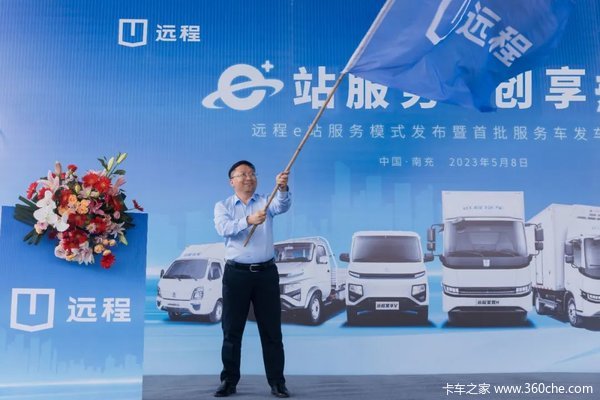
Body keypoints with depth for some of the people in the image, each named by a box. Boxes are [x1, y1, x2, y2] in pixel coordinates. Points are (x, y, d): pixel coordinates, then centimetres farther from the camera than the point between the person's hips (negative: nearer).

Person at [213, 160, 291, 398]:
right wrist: (248, 221, -33)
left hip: (266, 272, 0)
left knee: (271, 330, 4)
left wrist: (283, 188, -38)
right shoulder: (223, 206, 6)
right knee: (232, 330, 6)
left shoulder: (266, 202, 7)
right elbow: (223, 228, -15)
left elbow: (282, 206, -16)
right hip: (236, 273, 0)